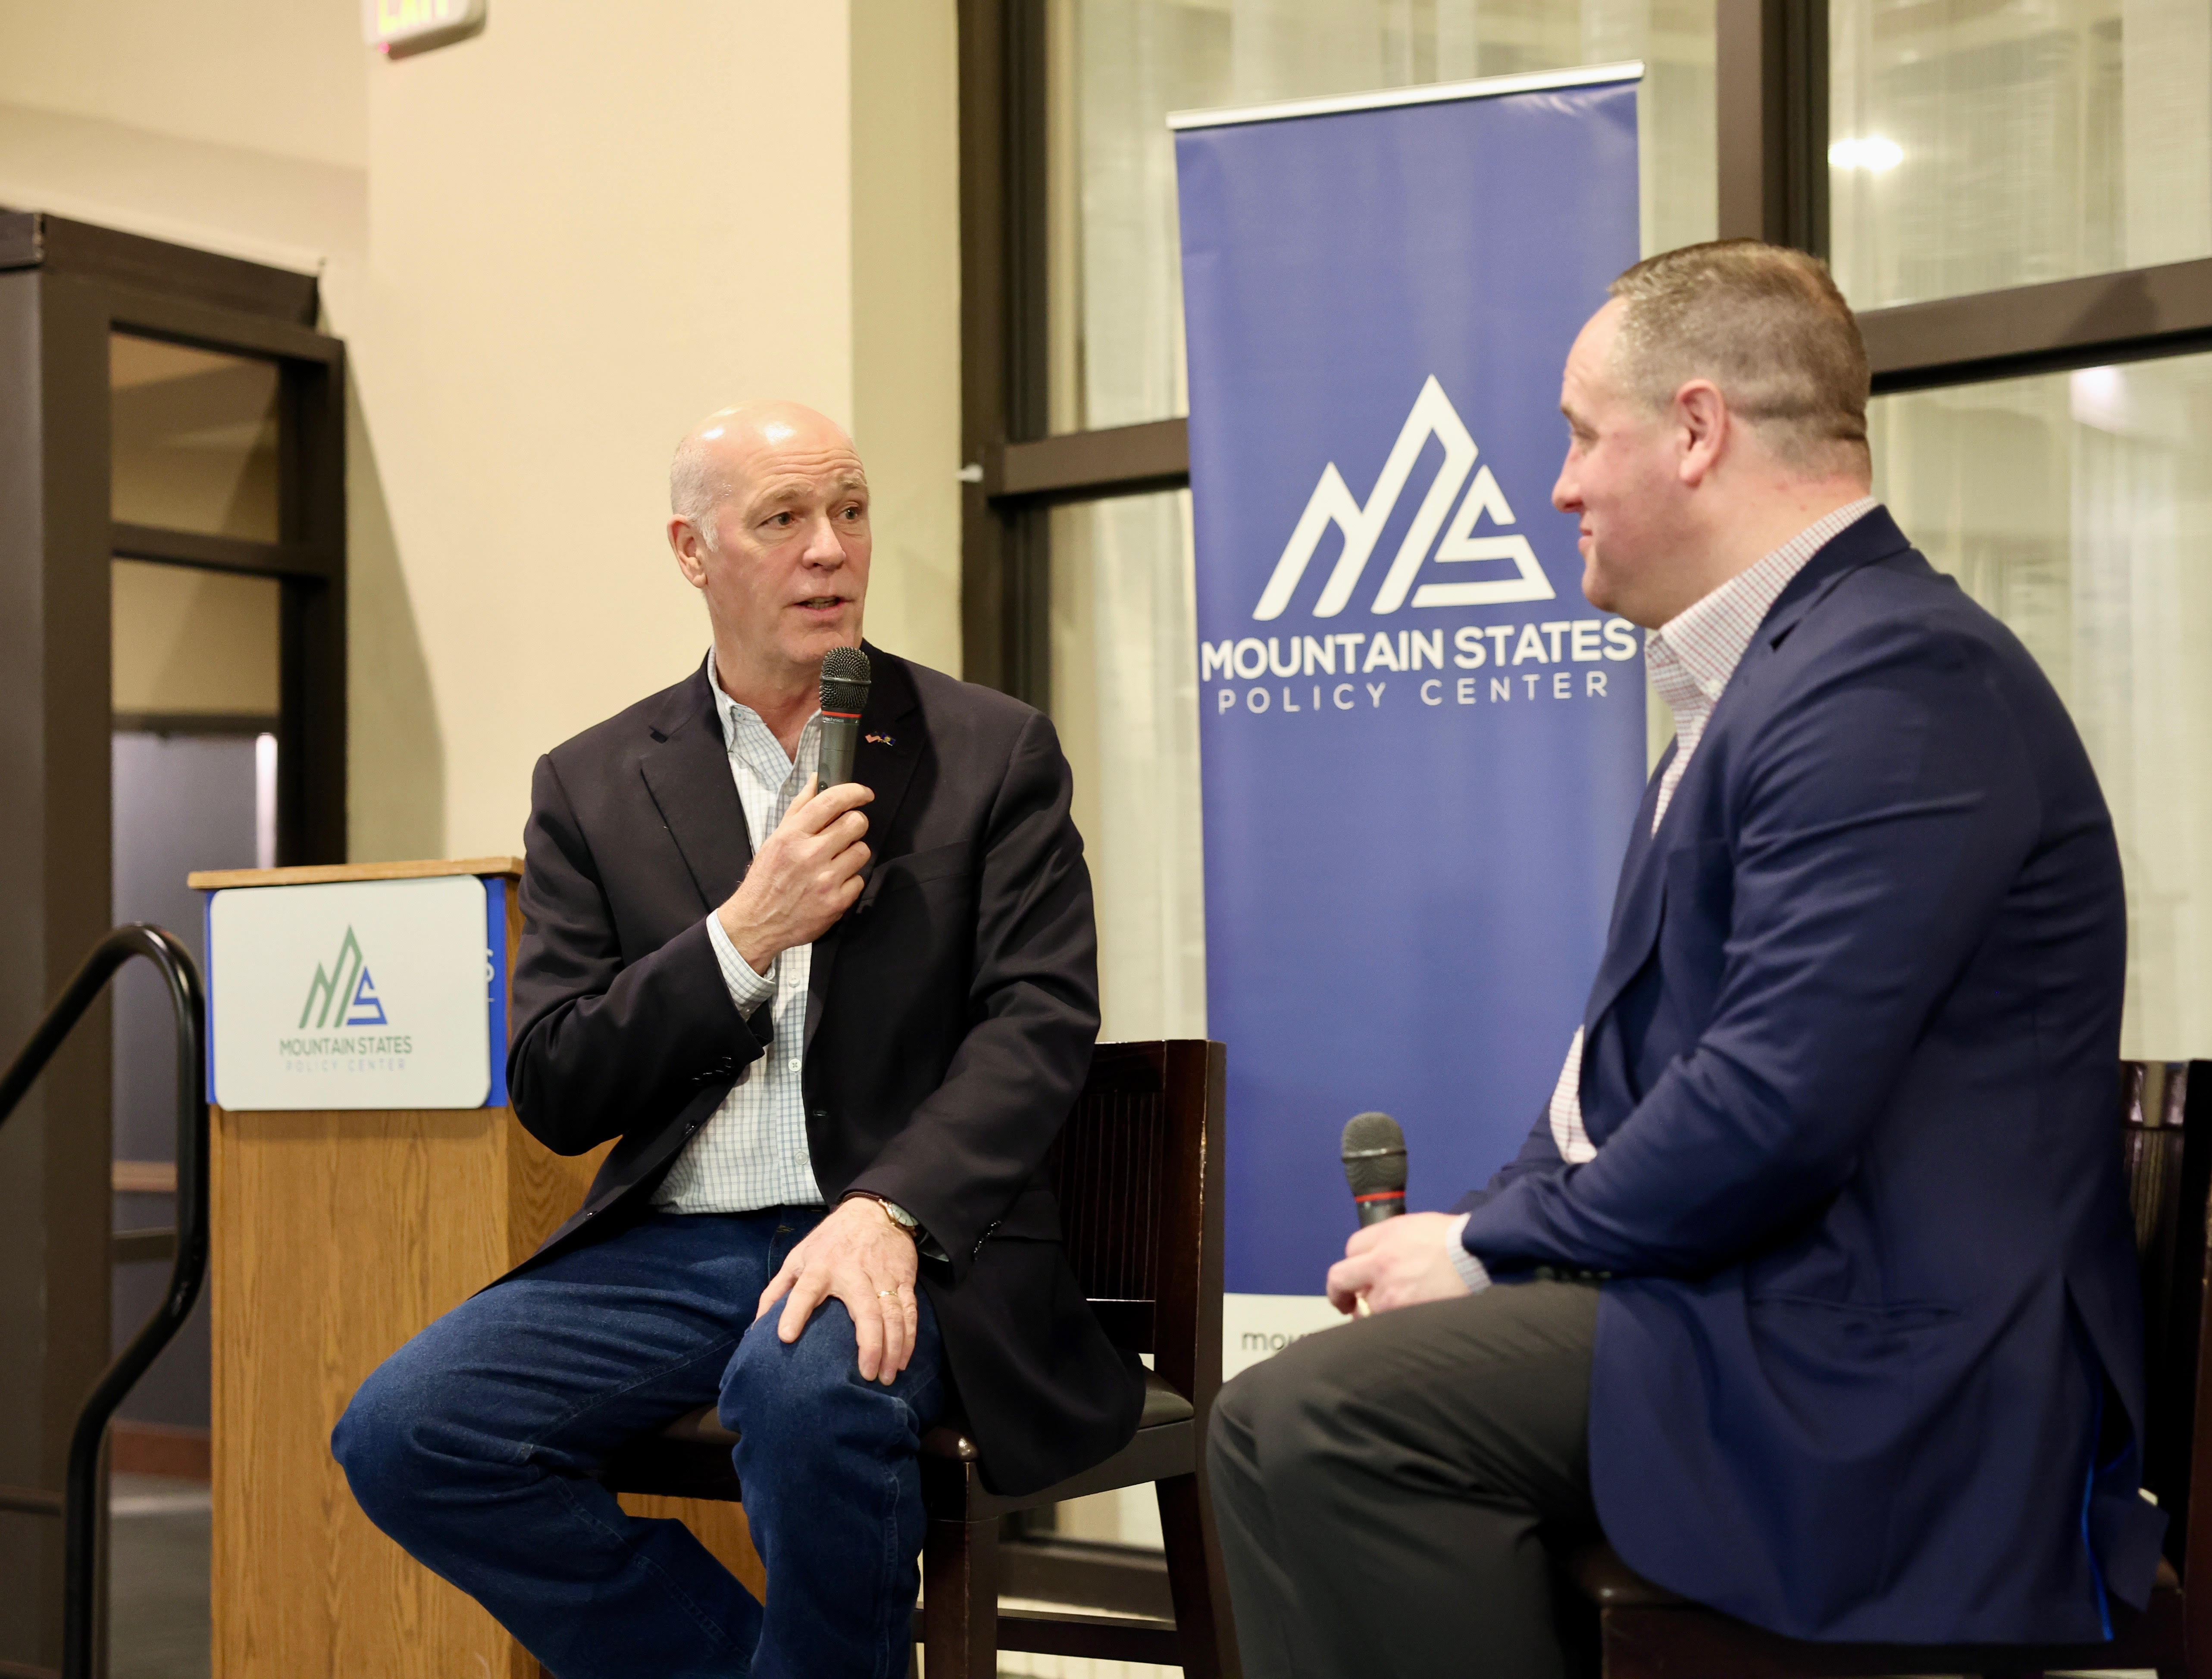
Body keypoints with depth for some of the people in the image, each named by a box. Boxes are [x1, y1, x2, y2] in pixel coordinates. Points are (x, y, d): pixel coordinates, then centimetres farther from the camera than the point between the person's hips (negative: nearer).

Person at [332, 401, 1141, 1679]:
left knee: (810, 1390, -36)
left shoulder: (993, 753, 6)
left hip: (903, 1236, -3)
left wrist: (890, 1212, -21)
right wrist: (744, 935, -9)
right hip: (670, 1245, 3)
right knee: (404, 1431, -19)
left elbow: (1040, 1022, -4)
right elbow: (553, 1096, 5)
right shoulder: (595, 785, 10)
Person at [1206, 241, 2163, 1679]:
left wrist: (1490, 1247, -12)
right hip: (1766, 1300, 11)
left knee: (1306, 1423, -24)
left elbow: (1775, 1109, -25)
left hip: (1872, 1377, -11)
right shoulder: (1777, 669, 18)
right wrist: (1481, 1231, 3)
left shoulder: (1890, 676, -18)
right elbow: (1640, 1059, 18)